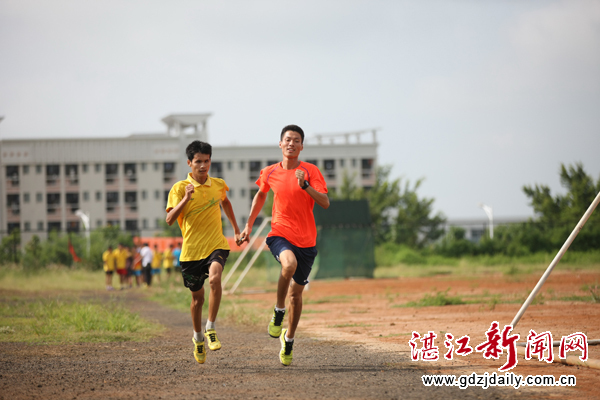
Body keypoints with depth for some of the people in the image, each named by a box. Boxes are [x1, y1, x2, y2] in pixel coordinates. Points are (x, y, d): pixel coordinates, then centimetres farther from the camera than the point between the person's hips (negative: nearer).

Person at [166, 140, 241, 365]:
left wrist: (236, 229, 31)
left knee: (214, 279, -29)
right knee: (197, 297, 11)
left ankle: (211, 328, -15)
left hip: (216, 245, 1)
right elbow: (169, 220, -18)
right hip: (191, 250, -1)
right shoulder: (180, 188, -8)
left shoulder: (218, 185, 4)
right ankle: (198, 337, 35)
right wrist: (186, 199, -30)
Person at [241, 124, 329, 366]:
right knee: (289, 263, -35)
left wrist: (305, 185, -28)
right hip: (280, 234, 0)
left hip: (306, 240, 0)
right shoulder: (270, 173, 3)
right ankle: (278, 312, -14)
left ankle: (288, 340, 29)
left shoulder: (311, 171, -5)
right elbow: (261, 195, 23)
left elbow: (325, 203, -14)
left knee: (296, 293, 9)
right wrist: (249, 225, 21)